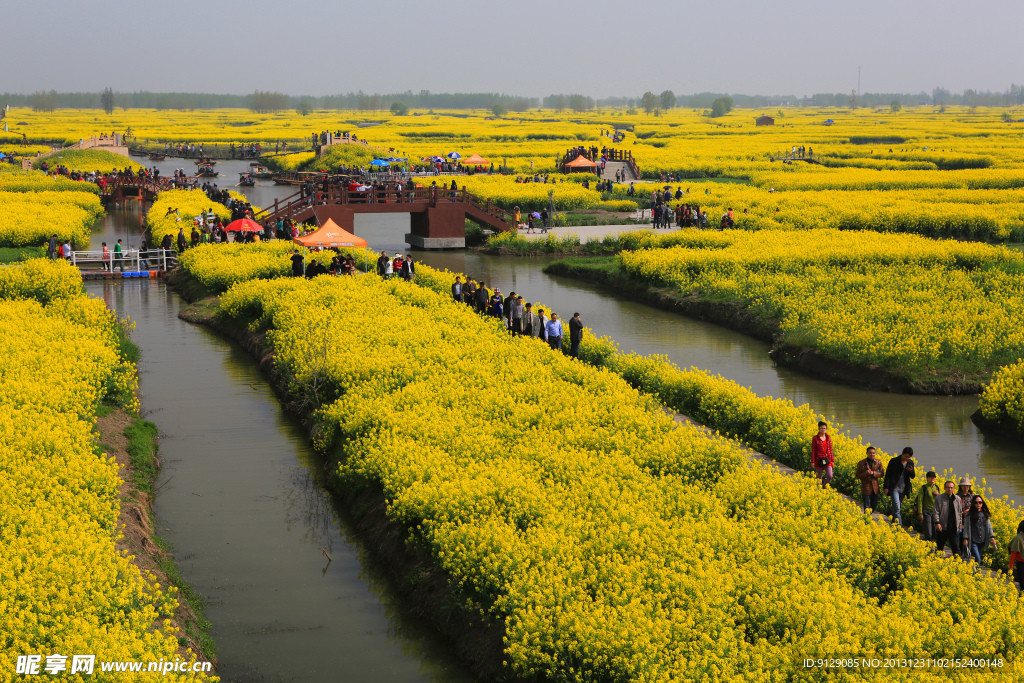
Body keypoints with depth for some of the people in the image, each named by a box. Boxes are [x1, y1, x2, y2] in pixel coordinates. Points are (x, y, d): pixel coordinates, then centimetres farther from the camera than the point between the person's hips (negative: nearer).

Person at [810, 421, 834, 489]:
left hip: (827, 460, 3)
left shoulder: (828, 438, 7)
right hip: (819, 460, -3)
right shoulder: (815, 438, -4)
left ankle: (824, 485, 20)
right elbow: (813, 451, -3)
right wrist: (812, 462, -6)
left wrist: (832, 460, 10)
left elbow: (830, 450, 11)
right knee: (819, 477, 3)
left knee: (829, 476, -10)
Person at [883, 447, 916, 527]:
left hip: (903, 489, 4)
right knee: (897, 507, -14)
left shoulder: (910, 463, 6)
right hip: (894, 488, -4)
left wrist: (911, 471, -13)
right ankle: (899, 526, -18)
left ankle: (893, 524, 25)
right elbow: (887, 474, -3)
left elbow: (912, 476, 11)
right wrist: (886, 487, -8)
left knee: (897, 508, 12)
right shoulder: (894, 461, -6)